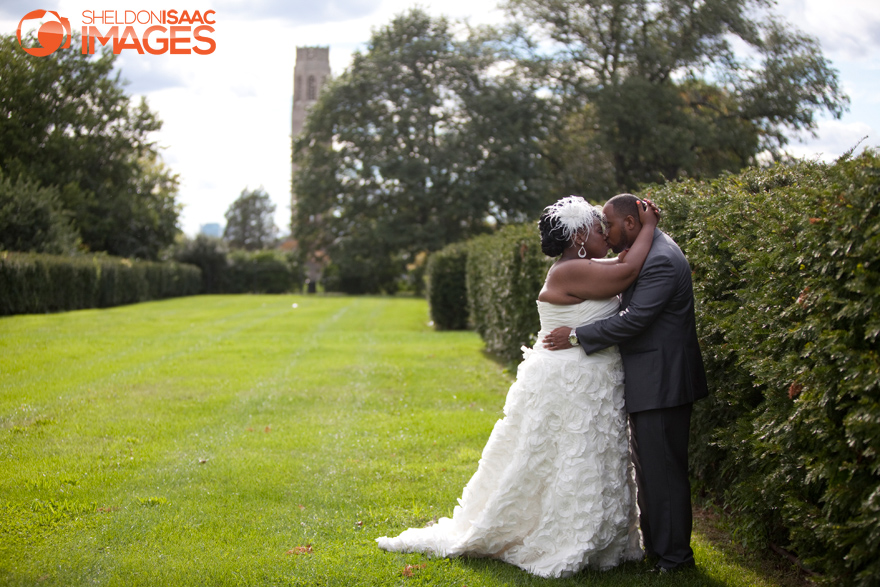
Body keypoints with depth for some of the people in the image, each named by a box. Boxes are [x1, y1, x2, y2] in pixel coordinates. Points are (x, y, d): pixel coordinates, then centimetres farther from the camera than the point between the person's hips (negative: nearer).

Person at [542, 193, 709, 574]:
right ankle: (656, 545, 29)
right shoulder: (643, 252, 13)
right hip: (649, 381, 11)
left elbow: (633, 321, -23)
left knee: (662, 468, -4)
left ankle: (674, 556, 6)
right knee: (647, 467, 18)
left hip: (660, 382, -11)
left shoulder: (661, 260, -20)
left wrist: (576, 336, -17)